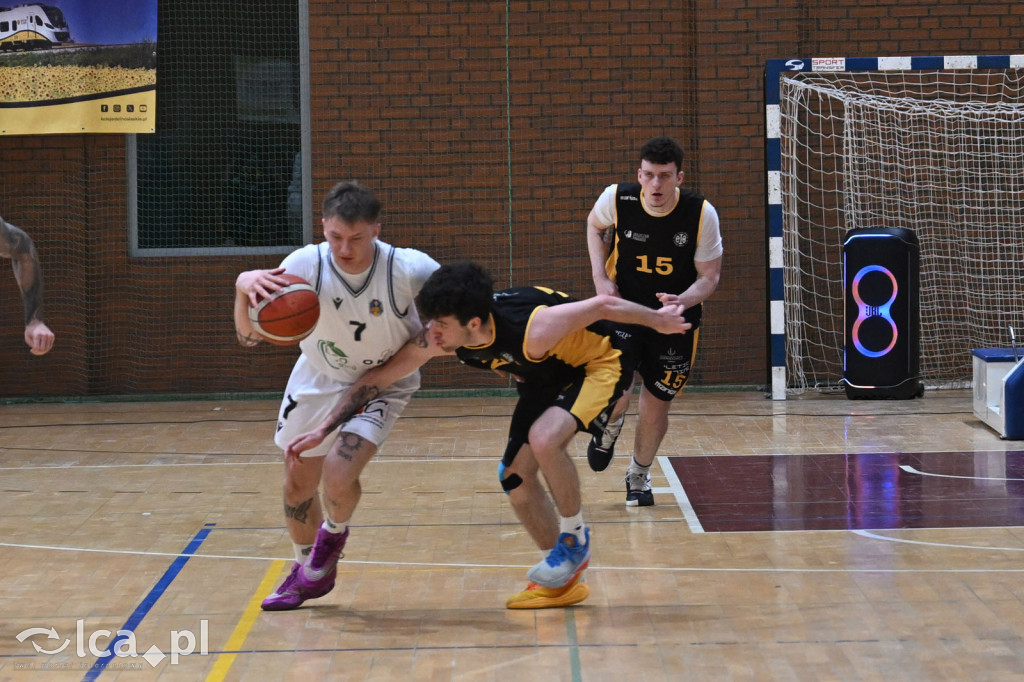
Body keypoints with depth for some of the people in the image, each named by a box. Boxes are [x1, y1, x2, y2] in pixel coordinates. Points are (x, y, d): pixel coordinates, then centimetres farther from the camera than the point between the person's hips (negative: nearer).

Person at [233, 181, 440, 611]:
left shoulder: (410, 270, -31)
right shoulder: (306, 264, -28)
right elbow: (249, 337, -30)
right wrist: (243, 287, -50)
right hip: (319, 380, 3)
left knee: (339, 474, -22)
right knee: (298, 485, 12)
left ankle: (333, 536, 15)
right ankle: (307, 572, 40)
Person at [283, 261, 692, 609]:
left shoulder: (532, 330, -40)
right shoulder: (440, 339, -22)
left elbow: (602, 305, -28)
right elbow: (377, 379, -11)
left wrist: (657, 320, -12)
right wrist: (322, 430, -14)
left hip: (601, 361, -8)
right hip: (549, 375, 8)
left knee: (544, 439, -31)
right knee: (516, 476, 2)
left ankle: (575, 541, -8)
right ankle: (562, 580, 17)